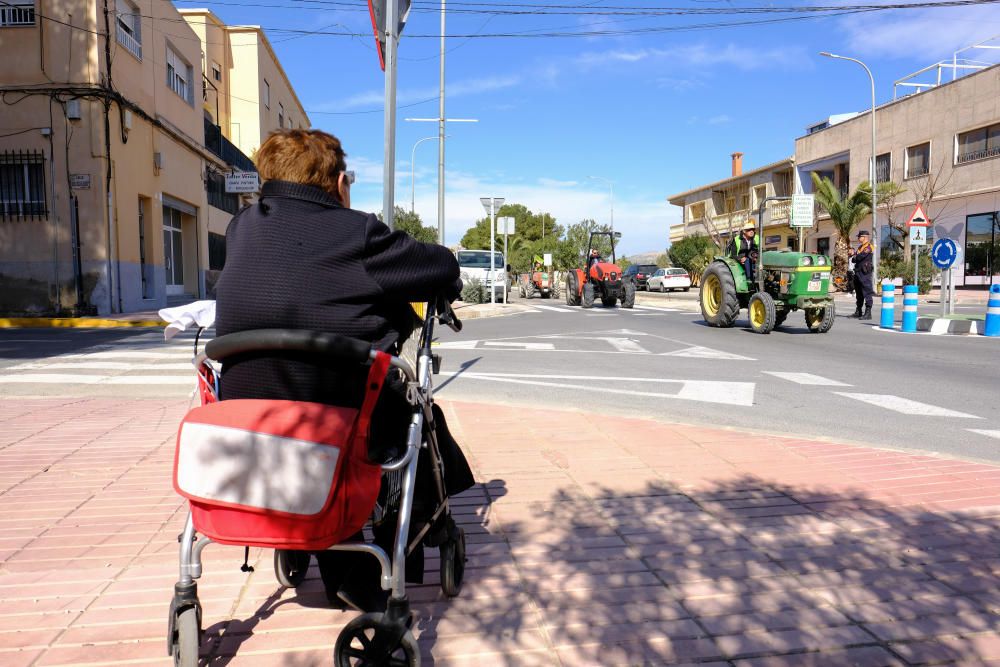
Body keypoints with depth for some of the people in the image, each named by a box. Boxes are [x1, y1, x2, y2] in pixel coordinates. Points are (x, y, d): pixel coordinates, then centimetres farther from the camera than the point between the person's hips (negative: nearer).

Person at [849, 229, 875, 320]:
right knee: (858, 293, 15)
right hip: (858, 271, 10)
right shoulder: (860, 247, 19)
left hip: (865, 272, -10)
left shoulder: (868, 247, -10)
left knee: (867, 293, -9)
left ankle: (868, 313, -10)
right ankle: (858, 312, 23)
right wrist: (853, 254, -4)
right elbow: (856, 258, 16)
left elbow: (860, 257, -21)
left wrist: (854, 254, -2)